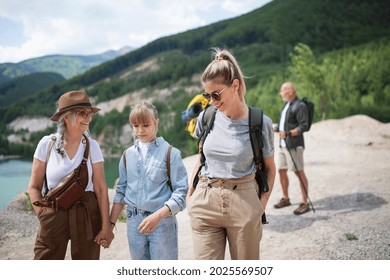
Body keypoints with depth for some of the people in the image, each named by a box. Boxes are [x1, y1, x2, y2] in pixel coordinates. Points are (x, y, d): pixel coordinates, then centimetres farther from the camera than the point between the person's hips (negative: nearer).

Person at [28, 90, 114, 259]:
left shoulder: (92, 146, -3)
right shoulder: (47, 144, -4)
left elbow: (101, 188, -4)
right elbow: (34, 187, 3)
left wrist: (106, 226, -7)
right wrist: (43, 217, -6)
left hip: (87, 215, 1)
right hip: (53, 215, 0)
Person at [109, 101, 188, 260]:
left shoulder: (170, 153, -5)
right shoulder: (128, 154, 9)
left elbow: (180, 191, -9)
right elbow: (121, 191, 14)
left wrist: (158, 216, -21)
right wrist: (111, 223, 10)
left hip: (163, 222, -4)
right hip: (134, 222, 4)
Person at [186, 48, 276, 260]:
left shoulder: (260, 123, -6)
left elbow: (269, 168, 5)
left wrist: (262, 203, -7)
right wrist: (190, 192, 8)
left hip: (243, 202, -2)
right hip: (206, 202, 2)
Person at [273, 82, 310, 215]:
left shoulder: (300, 106, -10)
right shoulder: (286, 105, 17)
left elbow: (304, 126, -17)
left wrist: (288, 133, -26)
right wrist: (274, 129, 12)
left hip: (294, 145, -9)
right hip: (283, 144, 9)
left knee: (299, 172, -5)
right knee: (281, 170, 13)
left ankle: (305, 203, 1)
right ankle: (285, 198, 28)